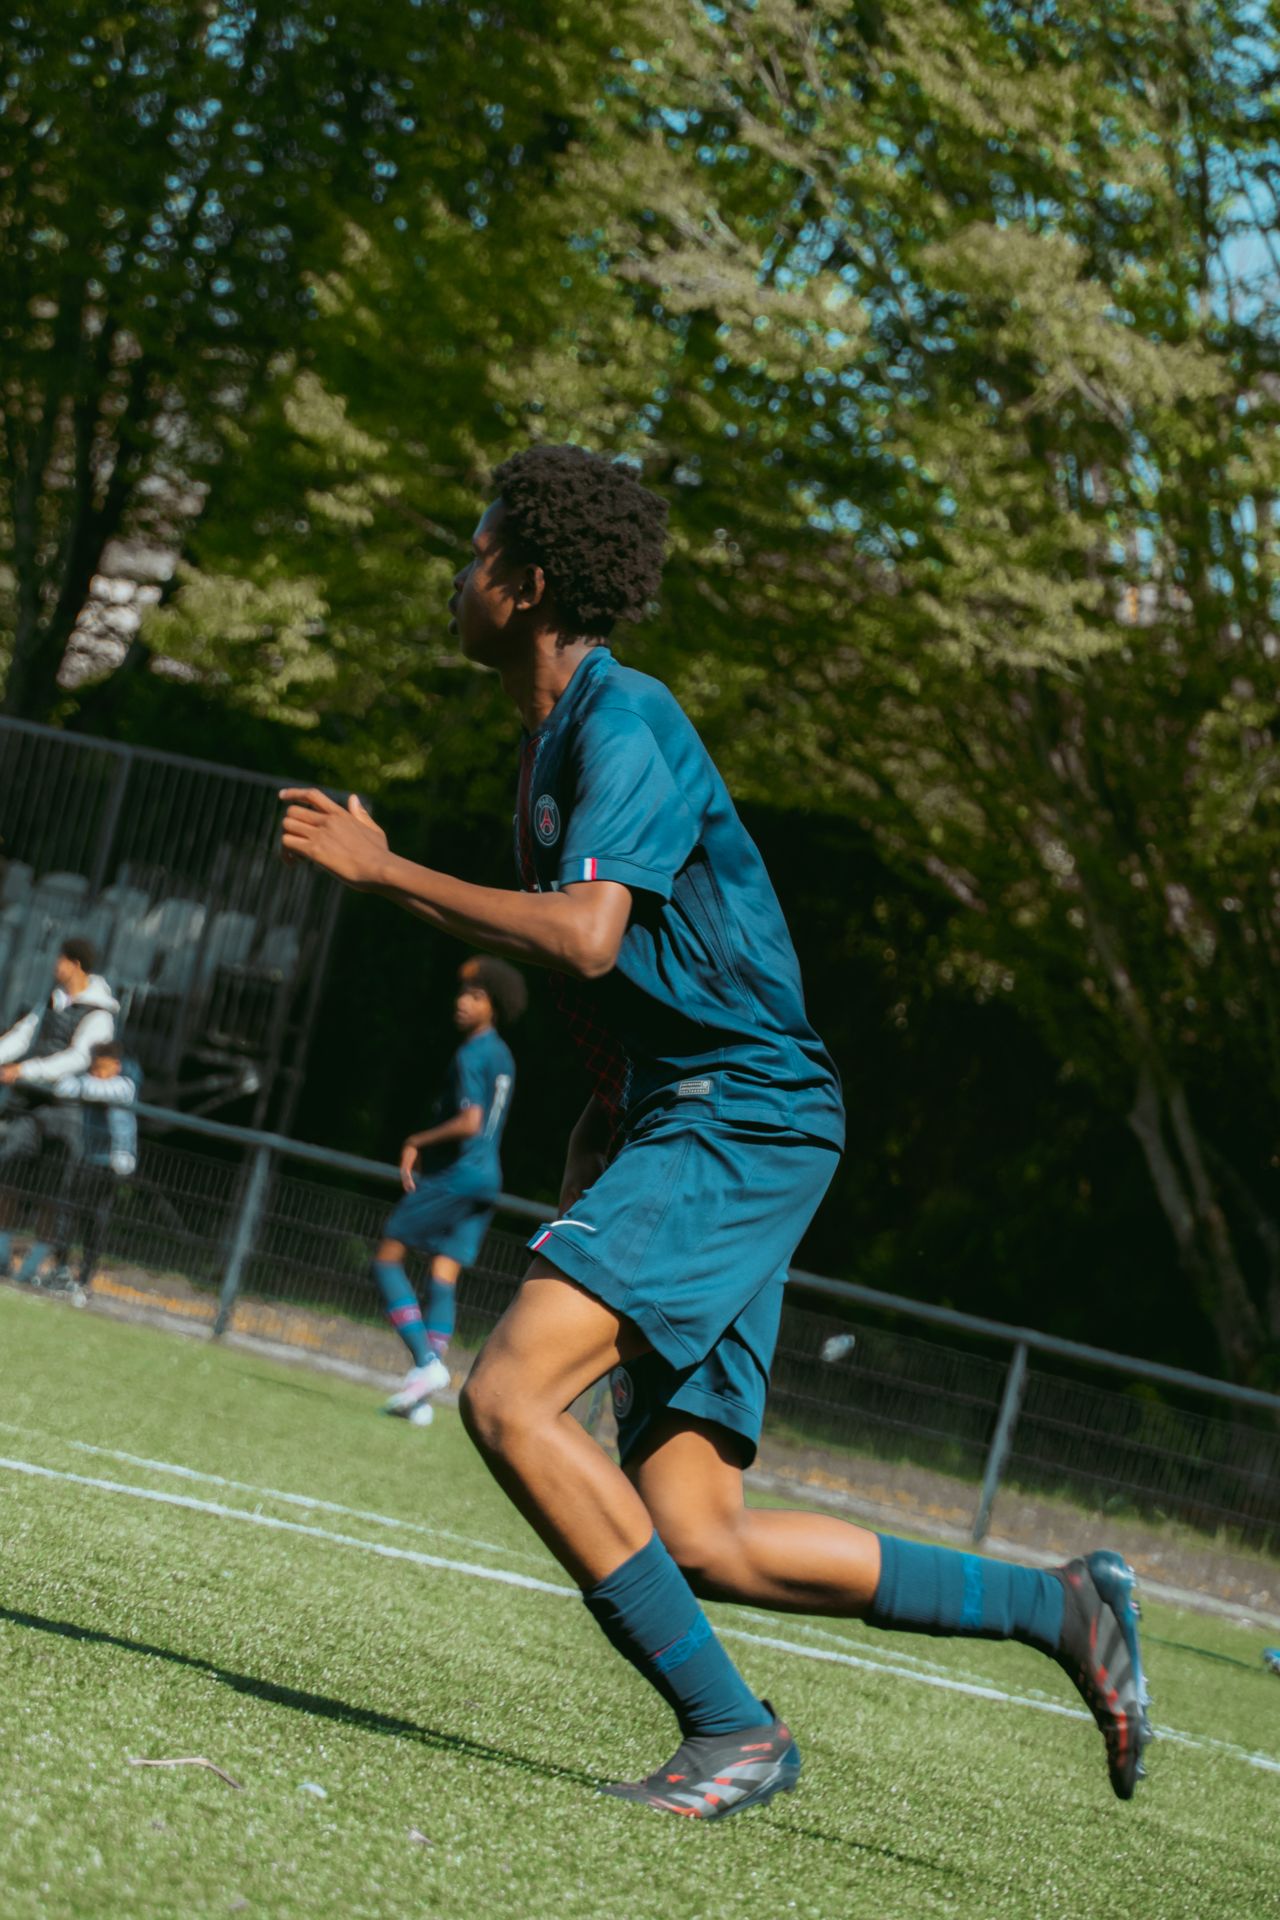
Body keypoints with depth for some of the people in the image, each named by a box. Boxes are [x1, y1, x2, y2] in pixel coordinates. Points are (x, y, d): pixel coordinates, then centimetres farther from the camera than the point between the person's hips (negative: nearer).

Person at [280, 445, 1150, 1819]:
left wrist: (379, 869, -17)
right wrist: (596, 1139, 20)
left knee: (508, 1397, -22)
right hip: (685, 1134, 10)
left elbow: (585, 936, -25)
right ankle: (1058, 1605, 11)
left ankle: (729, 1728, -16)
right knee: (699, 1541, 2)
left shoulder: (623, 718, -10)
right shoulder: (555, 737, 21)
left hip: (743, 1121, -10)